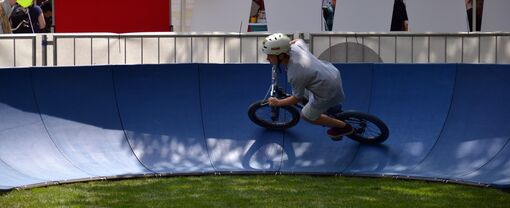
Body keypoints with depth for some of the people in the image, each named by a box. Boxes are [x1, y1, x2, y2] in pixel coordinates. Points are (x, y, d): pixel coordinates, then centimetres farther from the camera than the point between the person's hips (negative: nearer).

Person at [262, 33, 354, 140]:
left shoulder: (295, 75, -35)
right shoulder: (294, 47, -15)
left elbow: (297, 98, -15)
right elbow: (299, 40, 14)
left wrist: (278, 103, -1)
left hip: (329, 91, -7)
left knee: (306, 115, 15)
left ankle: (343, 127, 26)